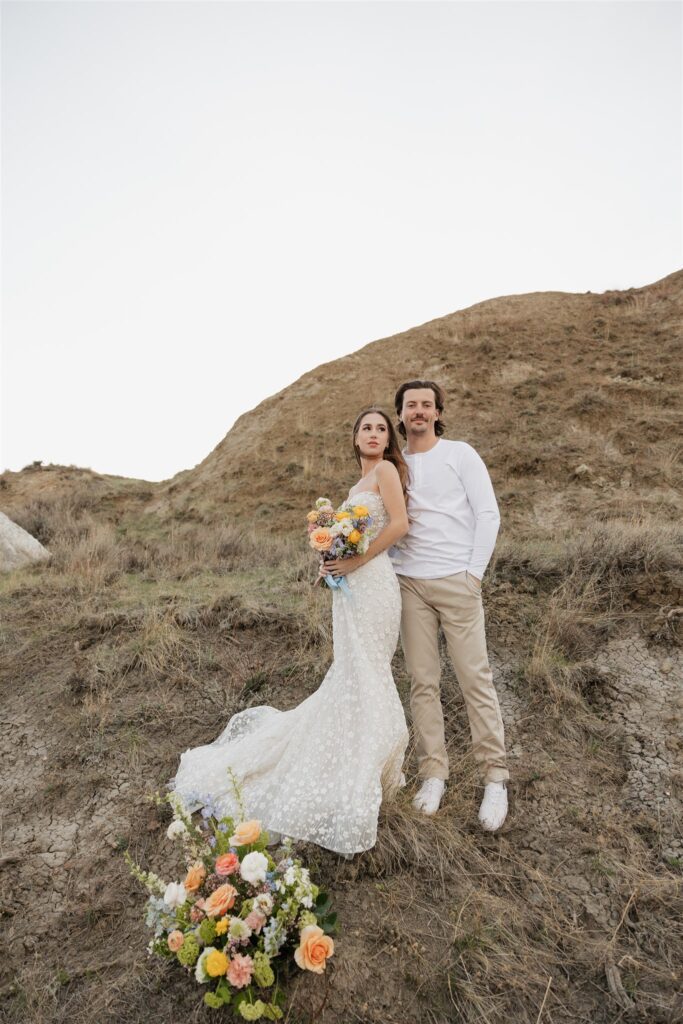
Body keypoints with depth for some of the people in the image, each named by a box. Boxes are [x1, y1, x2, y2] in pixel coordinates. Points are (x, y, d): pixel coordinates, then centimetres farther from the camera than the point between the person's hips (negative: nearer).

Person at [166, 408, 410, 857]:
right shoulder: (357, 486, 21)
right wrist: (333, 564, 1)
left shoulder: (386, 469, -3)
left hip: (372, 583, -7)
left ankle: (361, 787, 12)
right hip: (350, 586, 7)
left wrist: (356, 561, -14)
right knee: (353, 675, 14)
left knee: (364, 676, -1)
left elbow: (399, 524, -14)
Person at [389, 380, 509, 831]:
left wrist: (475, 573, -8)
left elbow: (488, 515, -2)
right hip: (409, 585, 3)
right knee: (423, 683, 6)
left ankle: (496, 778, 13)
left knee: (476, 678, 0)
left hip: (457, 582, -3)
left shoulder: (460, 454, 2)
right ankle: (434, 773, 19)